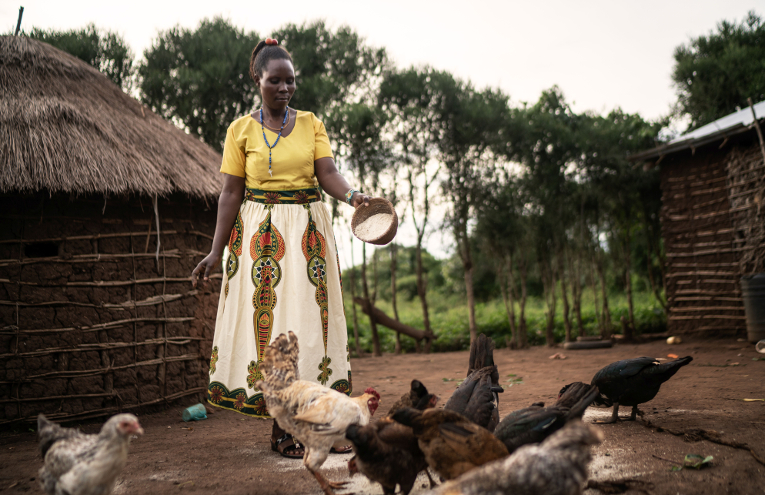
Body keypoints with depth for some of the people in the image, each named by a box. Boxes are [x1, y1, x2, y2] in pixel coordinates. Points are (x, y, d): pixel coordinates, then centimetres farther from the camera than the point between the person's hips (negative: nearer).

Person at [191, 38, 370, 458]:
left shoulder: (310, 124, 9)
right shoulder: (241, 130, 4)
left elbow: (327, 174, -3)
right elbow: (231, 193, 1)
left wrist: (352, 196, -26)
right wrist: (216, 250, -5)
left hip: (308, 231, 2)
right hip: (259, 234, -2)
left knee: (309, 317, 2)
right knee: (268, 318, -4)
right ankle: (282, 427, 3)